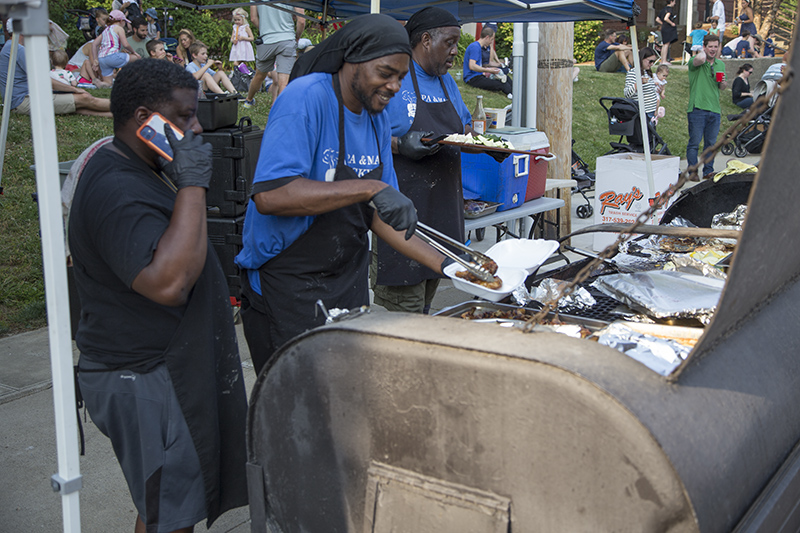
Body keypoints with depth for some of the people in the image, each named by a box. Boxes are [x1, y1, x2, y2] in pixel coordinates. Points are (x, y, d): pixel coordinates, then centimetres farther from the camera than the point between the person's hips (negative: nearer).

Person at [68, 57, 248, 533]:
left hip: (177, 366, 10)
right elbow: (168, 282, -36)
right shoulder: (116, 191, -23)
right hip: (145, 382, -10)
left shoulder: (144, 169, 13)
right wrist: (193, 184, -31)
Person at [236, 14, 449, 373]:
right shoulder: (306, 99, -19)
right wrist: (369, 188, -33)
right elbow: (269, 195, -31)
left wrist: (442, 264, -2)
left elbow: (379, 211, 8)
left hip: (348, 277, 8)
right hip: (286, 285, -7)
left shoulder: (377, 117, 6)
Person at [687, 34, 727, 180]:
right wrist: (702, 51, -8)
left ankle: (708, 171, 15)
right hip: (697, 108, -6)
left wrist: (723, 82, 0)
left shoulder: (721, 64, 16)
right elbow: (700, 59, -31)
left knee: (711, 143, 9)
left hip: (714, 109, 6)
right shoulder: (694, 61, -4)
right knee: (694, 143, -5)